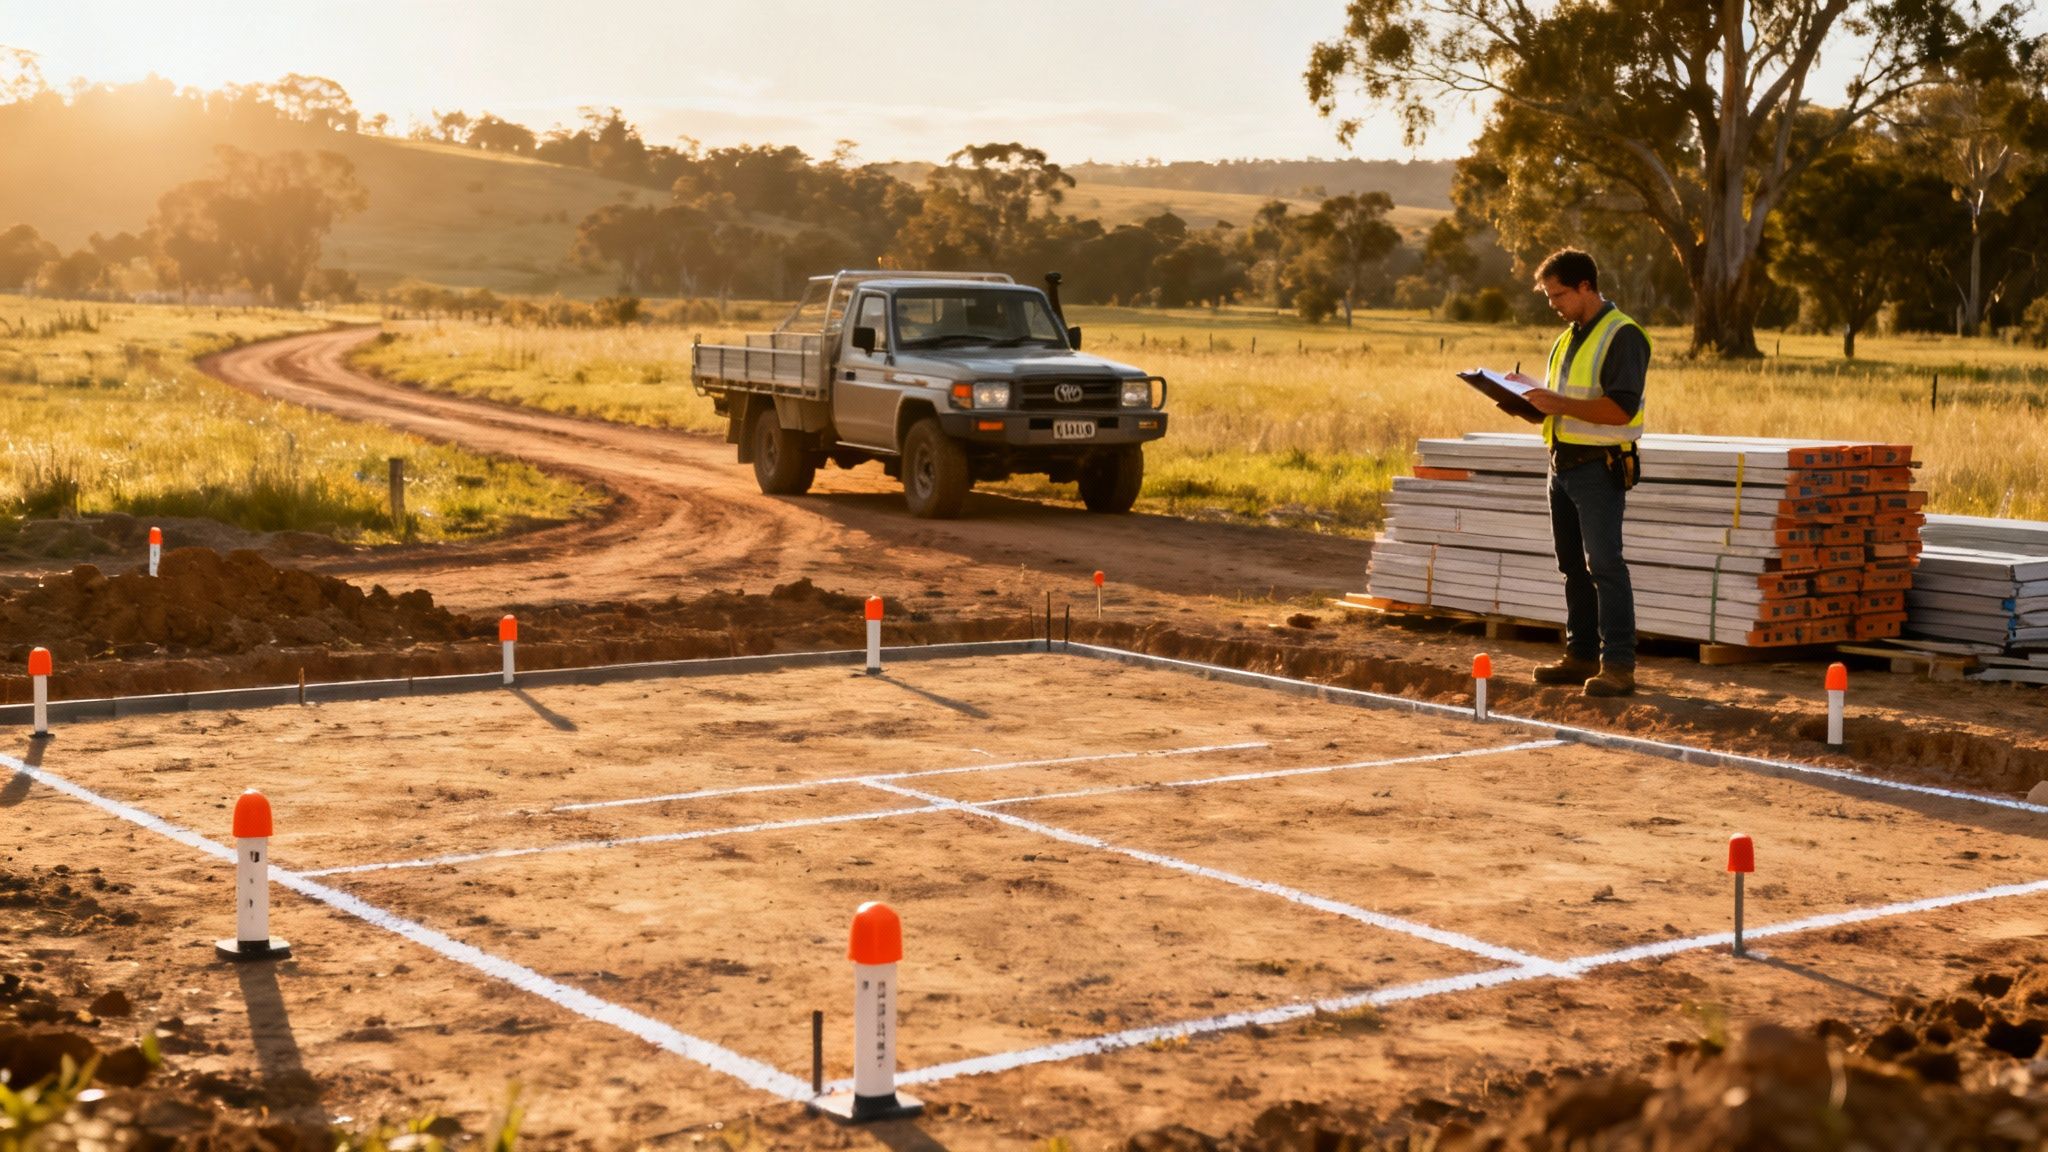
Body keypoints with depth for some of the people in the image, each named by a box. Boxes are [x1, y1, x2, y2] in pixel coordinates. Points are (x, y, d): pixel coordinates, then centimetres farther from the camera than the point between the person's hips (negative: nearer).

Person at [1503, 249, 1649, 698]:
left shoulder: (1622, 336, -11)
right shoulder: (1568, 339, 17)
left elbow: (1621, 408, -20)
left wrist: (1558, 404, -23)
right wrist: (1530, 397, 4)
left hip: (1599, 466, -9)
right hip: (1563, 463, 9)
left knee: (1604, 564, -12)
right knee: (1574, 566, 12)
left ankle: (1618, 665, -11)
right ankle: (1582, 656, 19)